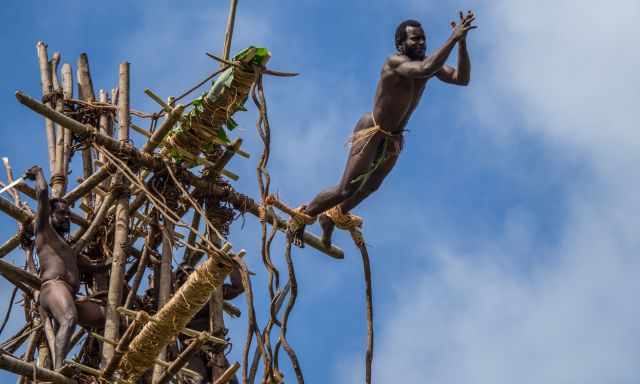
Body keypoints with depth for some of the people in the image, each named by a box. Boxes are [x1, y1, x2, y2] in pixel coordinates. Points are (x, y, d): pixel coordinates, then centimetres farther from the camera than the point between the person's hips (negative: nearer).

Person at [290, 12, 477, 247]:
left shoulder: (426, 62, -4)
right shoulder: (395, 62, -27)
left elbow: (462, 79, -11)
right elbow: (425, 70, -46)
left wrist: (462, 43, -23)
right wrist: (453, 38, -44)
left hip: (394, 140, 8)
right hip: (371, 133, -8)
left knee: (370, 187, 26)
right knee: (346, 190, -8)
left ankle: (336, 215, 50)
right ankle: (302, 217, 13)